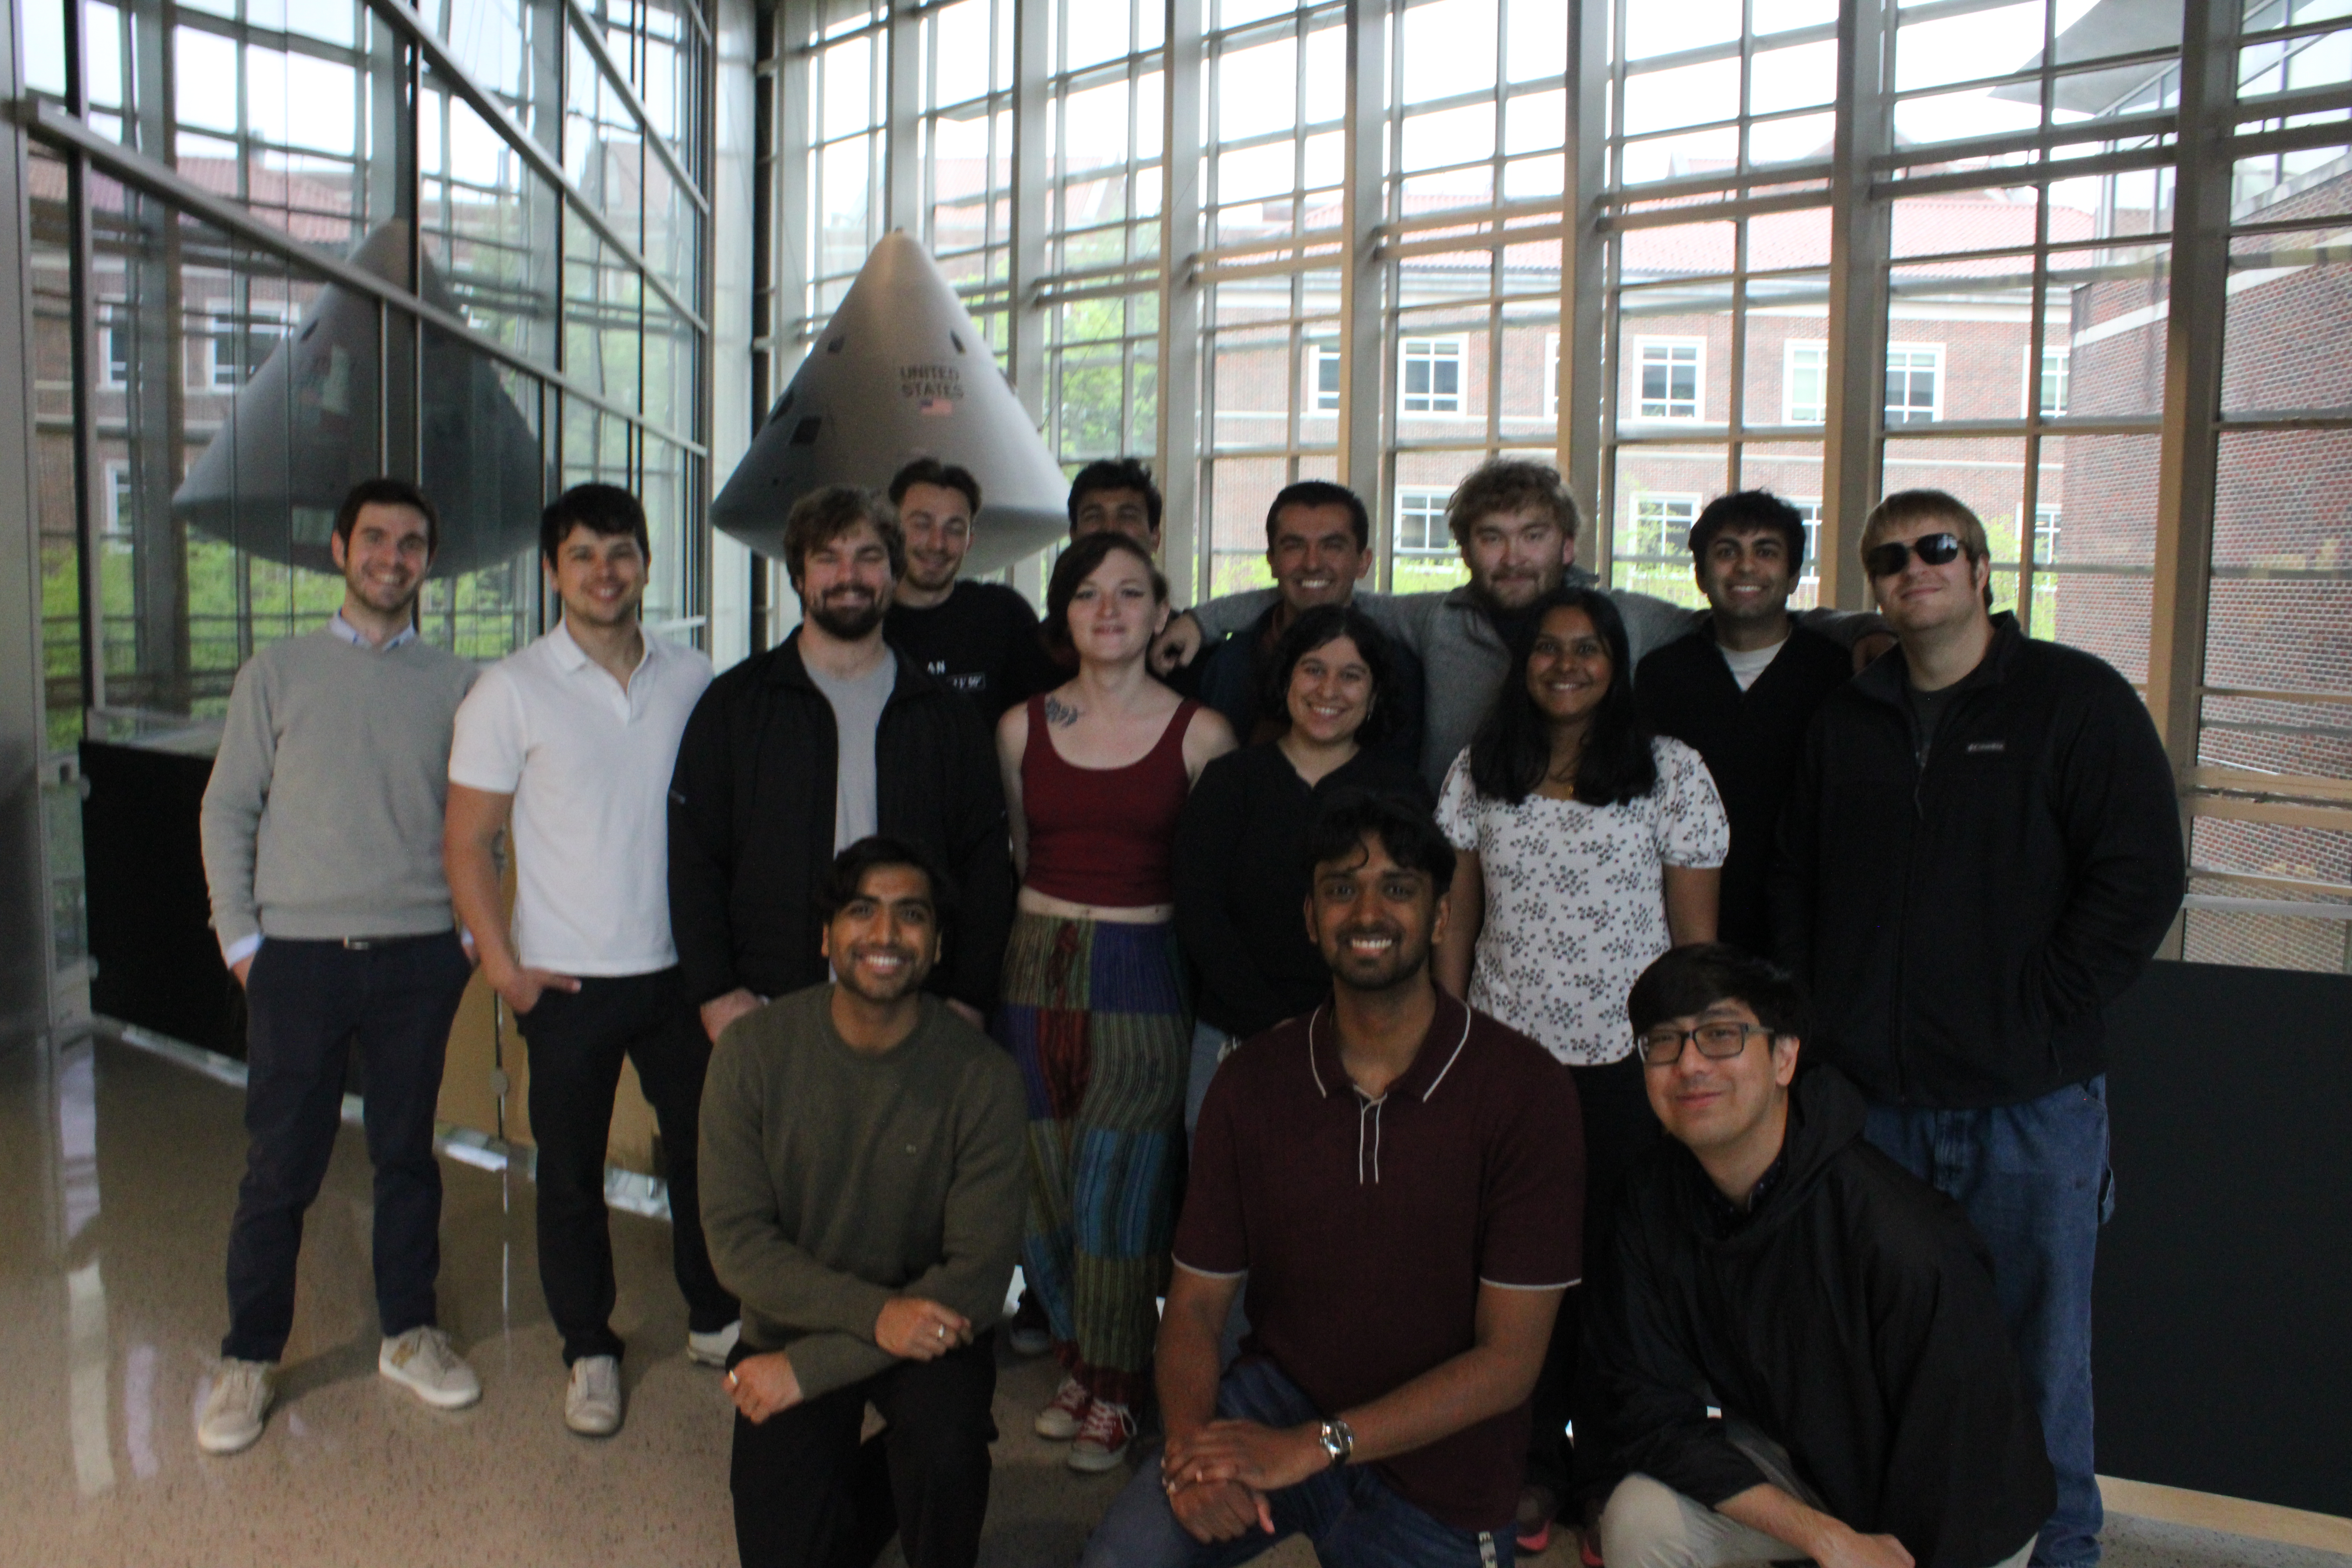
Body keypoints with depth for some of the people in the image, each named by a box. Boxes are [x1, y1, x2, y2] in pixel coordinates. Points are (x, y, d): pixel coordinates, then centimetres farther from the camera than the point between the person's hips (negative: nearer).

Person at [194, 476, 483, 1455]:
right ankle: (250, 1358, 20)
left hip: (419, 958, 1)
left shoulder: (456, 686, 6)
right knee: (280, 1164, 3)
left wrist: (469, 935, 1)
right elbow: (227, 812, 4)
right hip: (299, 957, -1)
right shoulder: (278, 675, 5)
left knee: (407, 1153, 10)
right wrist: (241, 941, -2)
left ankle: (409, 1334, 25)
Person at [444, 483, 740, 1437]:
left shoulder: (694, 681, 3)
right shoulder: (512, 691, -4)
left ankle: (715, 1319, 31)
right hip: (568, 981, -2)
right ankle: (590, 1350, 26)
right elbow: (467, 842, -3)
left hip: (682, 968, 2)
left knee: (706, 1148, 12)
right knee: (571, 1173, 9)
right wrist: (503, 967, -9)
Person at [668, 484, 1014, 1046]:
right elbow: (694, 858, 3)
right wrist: (717, 992, -6)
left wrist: (969, 998, 0)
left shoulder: (948, 717, 10)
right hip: (769, 1013, -1)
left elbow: (984, 867, 9)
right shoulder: (734, 703, 6)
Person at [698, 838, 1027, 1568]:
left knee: (945, 1448, -30)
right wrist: (874, 1311, -26)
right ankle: (858, 1483, 26)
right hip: (795, 1318, 2)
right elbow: (736, 1241, -12)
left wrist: (808, 1368, -19)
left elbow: (977, 1277, -17)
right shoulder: (753, 1051, -13)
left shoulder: (982, 1076, -18)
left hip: (930, 1326, -1)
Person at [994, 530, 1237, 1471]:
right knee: (1043, 1189, 9)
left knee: (1119, 1194, 1)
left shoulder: (1200, 734, -3)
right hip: (1037, 967, 3)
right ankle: (1079, 1366, 30)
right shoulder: (1022, 728, 5)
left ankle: (1114, 1394, 21)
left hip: (1141, 978, -3)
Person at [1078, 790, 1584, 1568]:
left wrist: (1312, 1447, -22)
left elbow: (1508, 1361, -15)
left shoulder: (1525, 1090, -15)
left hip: (1437, 1480, 0)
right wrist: (1192, 1445, -21)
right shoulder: (1253, 1081, -4)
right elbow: (1196, 1304, 0)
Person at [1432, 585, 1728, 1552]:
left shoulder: (1669, 771, -1)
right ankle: (1534, 1466, 24)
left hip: (1624, 1064, -2)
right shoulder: (1480, 773, 7)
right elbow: (1458, 921, 10)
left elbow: (1696, 932, 0)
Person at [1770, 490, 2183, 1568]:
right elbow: (1794, 883, 19)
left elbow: (2142, 880, -7)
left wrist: (2035, 1019, -11)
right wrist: (1819, 1021, 8)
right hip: (1872, 1095, 4)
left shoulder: (2079, 700, -1)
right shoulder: (1847, 721, 14)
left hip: (2029, 1102, -4)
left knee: (2036, 1347, 5)